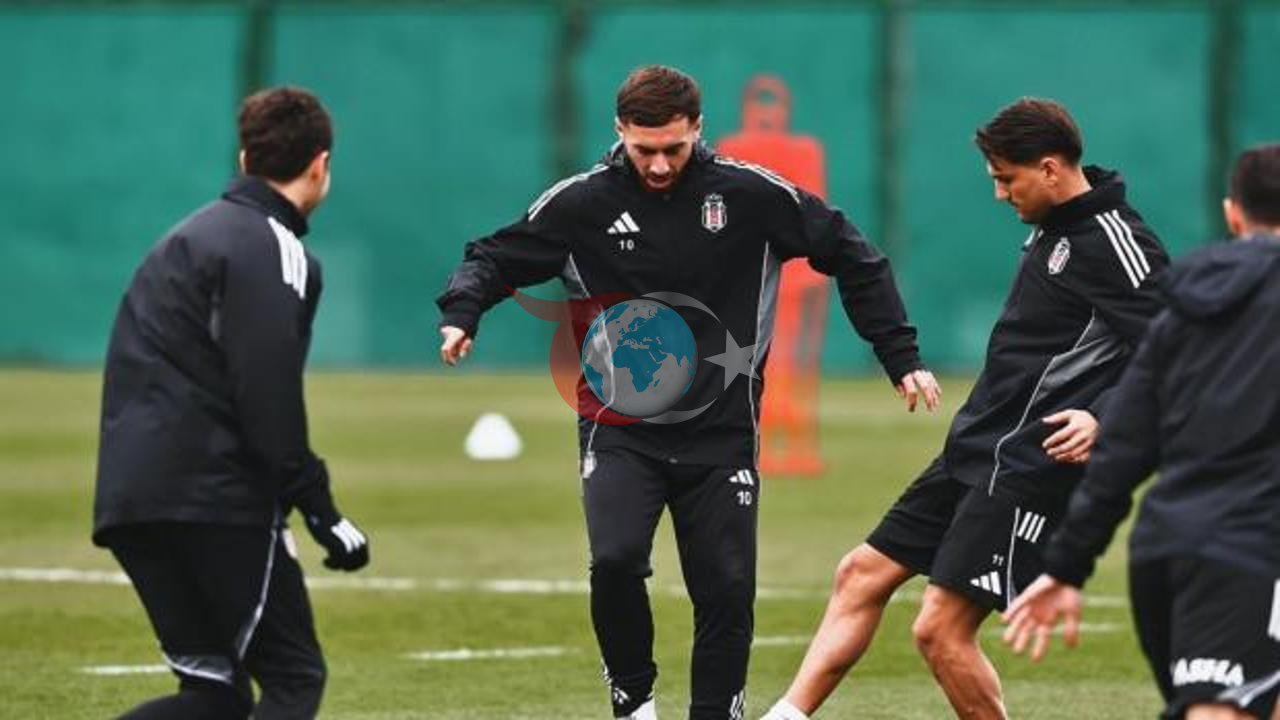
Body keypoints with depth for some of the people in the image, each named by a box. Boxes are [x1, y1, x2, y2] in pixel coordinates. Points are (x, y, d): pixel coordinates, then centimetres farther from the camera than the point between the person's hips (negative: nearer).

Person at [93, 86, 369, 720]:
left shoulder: (194, 233, 23)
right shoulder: (270, 246, -6)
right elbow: (267, 394, -16)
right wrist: (319, 510, -15)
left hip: (127, 496, 9)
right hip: (214, 496, -9)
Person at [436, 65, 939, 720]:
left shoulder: (751, 194, -5)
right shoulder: (583, 202, -4)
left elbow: (851, 258, 4)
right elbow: (495, 258, 6)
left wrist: (901, 358, 2)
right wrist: (461, 312, -16)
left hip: (721, 432, 1)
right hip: (619, 429, -1)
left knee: (727, 591, -2)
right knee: (615, 560, -22)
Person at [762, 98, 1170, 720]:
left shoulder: (1113, 242, -17)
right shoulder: (1053, 227, 11)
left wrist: (1103, 418, -33)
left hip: (1028, 469, -10)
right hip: (977, 452, 10)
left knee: (940, 629, -14)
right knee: (862, 575, 12)